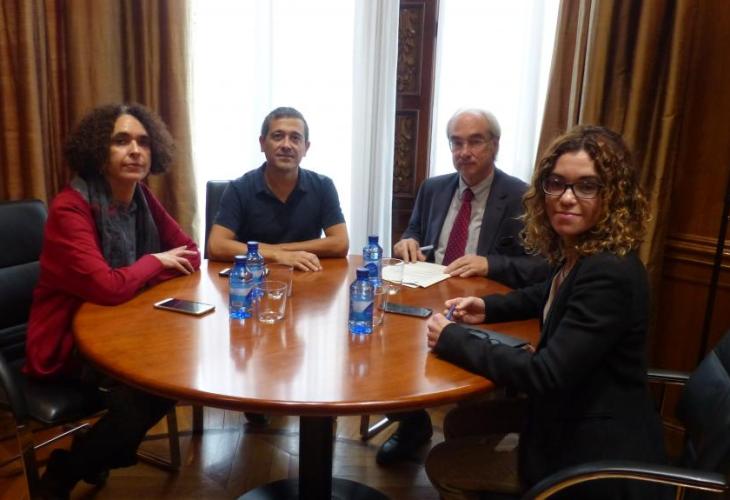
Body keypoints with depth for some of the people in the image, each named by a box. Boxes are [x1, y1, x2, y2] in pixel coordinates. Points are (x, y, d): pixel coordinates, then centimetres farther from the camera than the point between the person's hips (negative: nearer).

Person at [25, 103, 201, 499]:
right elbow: (108, 288, -33)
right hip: (65, 342, -7)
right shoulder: (69, 208, -23)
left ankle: (102, 452, 14)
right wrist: (154, 262, -14)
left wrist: (137, 274, -18)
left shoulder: (142, 199, -1)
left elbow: (190, 255, 0)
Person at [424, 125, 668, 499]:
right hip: (572, 411, 8)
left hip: (598, 455, -8)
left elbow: (546, 375, -29)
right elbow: (549, 296, 22)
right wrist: (488, 307, 5)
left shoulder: (609, 272, -29)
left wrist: (453, 340, -20)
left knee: (443, 465, 1)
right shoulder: (578, 253, -1)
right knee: (460, 423, 16)